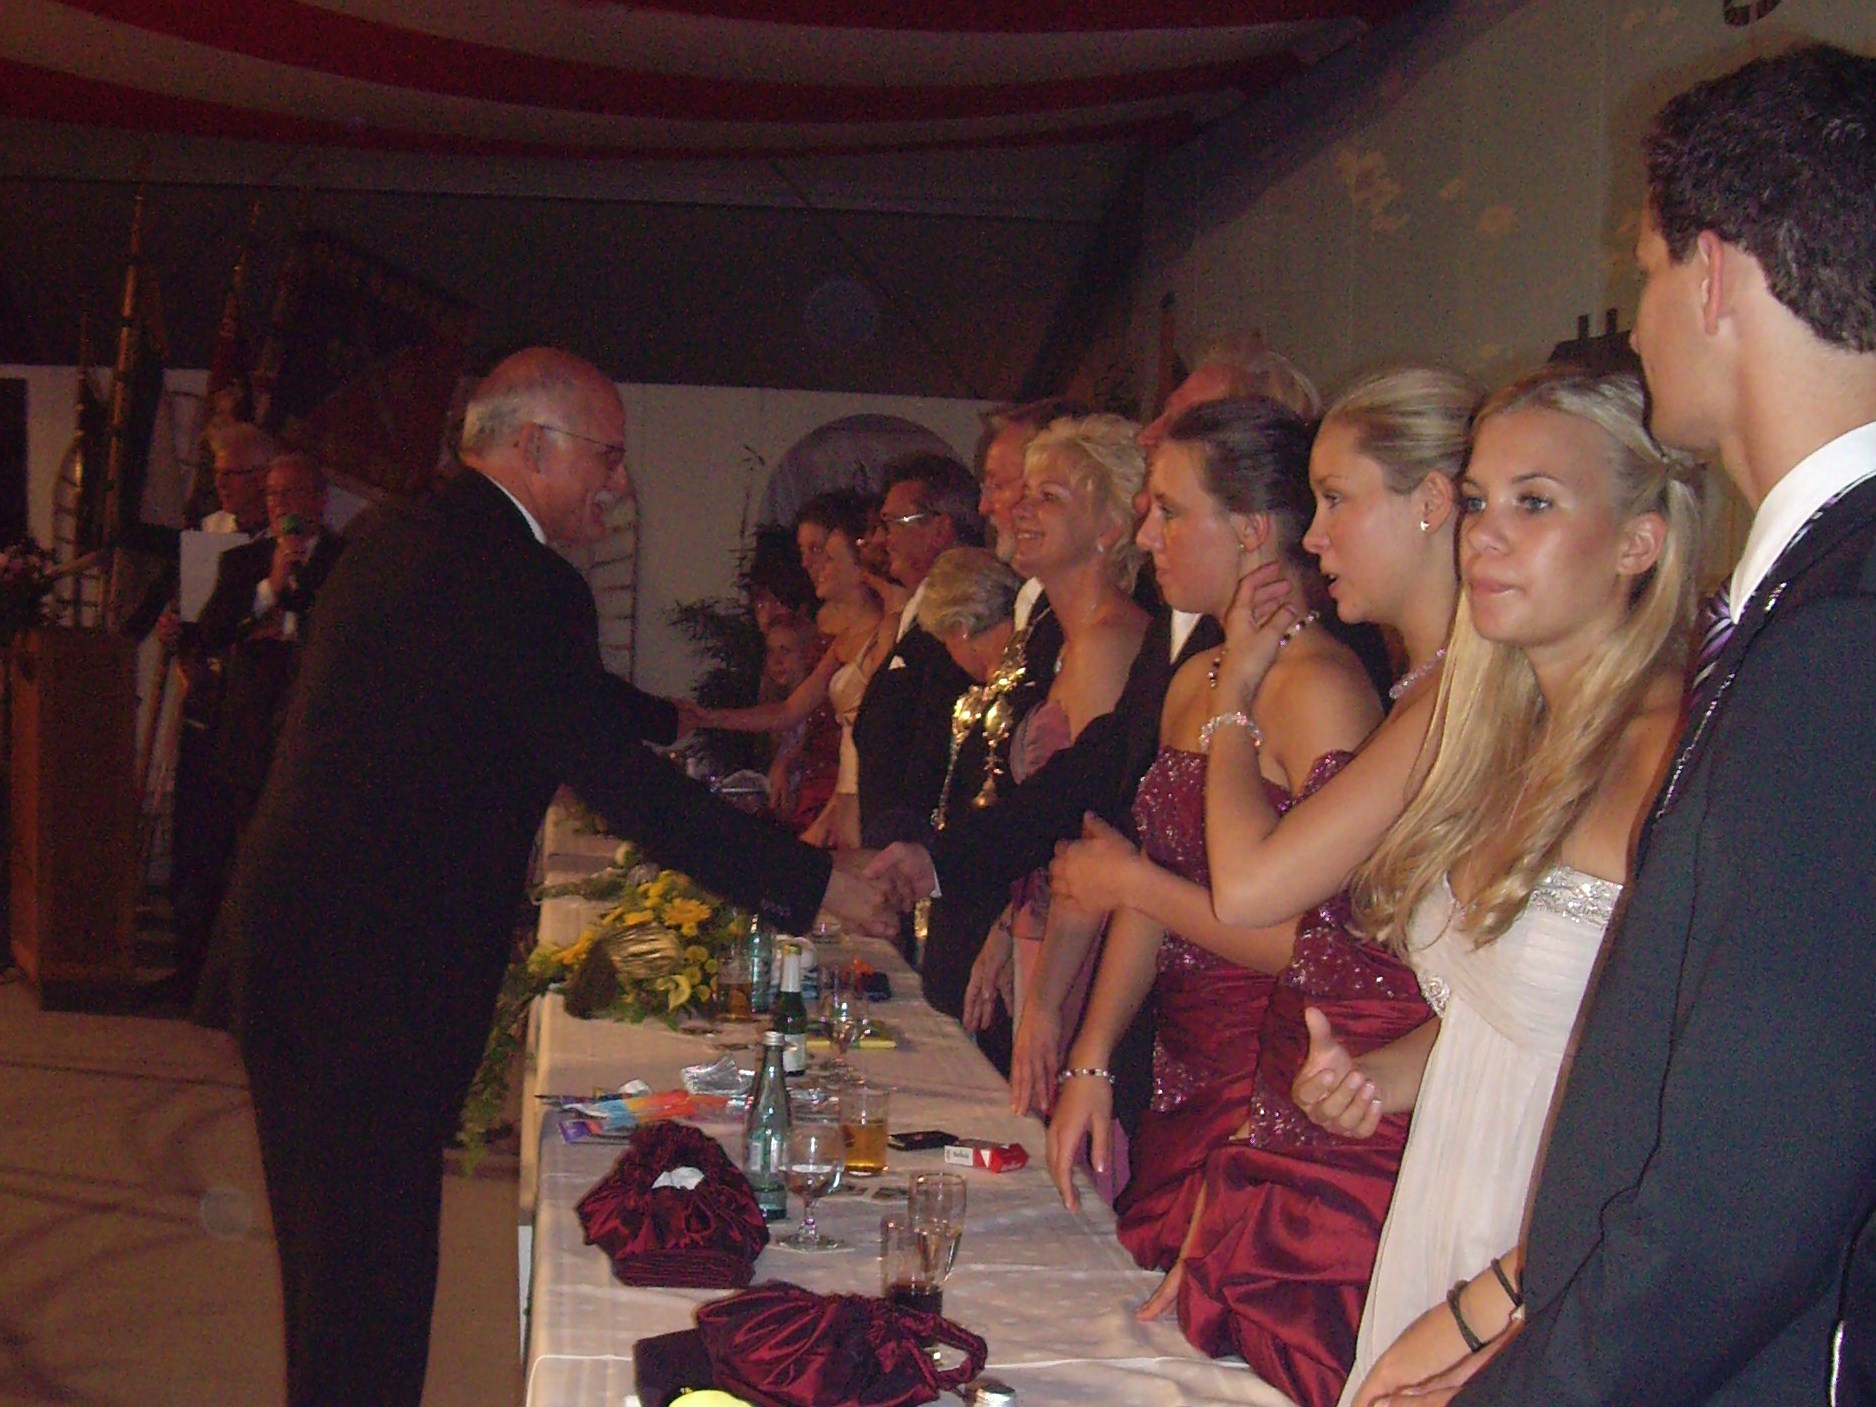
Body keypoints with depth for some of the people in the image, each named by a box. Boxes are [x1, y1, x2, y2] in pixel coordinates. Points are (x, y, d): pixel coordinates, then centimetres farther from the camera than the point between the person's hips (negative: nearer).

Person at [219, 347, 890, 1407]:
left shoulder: (401, 536, 12)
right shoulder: (515, 581, -19)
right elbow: (629, 789, -21)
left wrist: (681, 716, 36)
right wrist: (817, 883, -16)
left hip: (294, 936, 10)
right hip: (377, 972, -10)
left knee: (342, 1258, 20)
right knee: (376, 1276, 0)